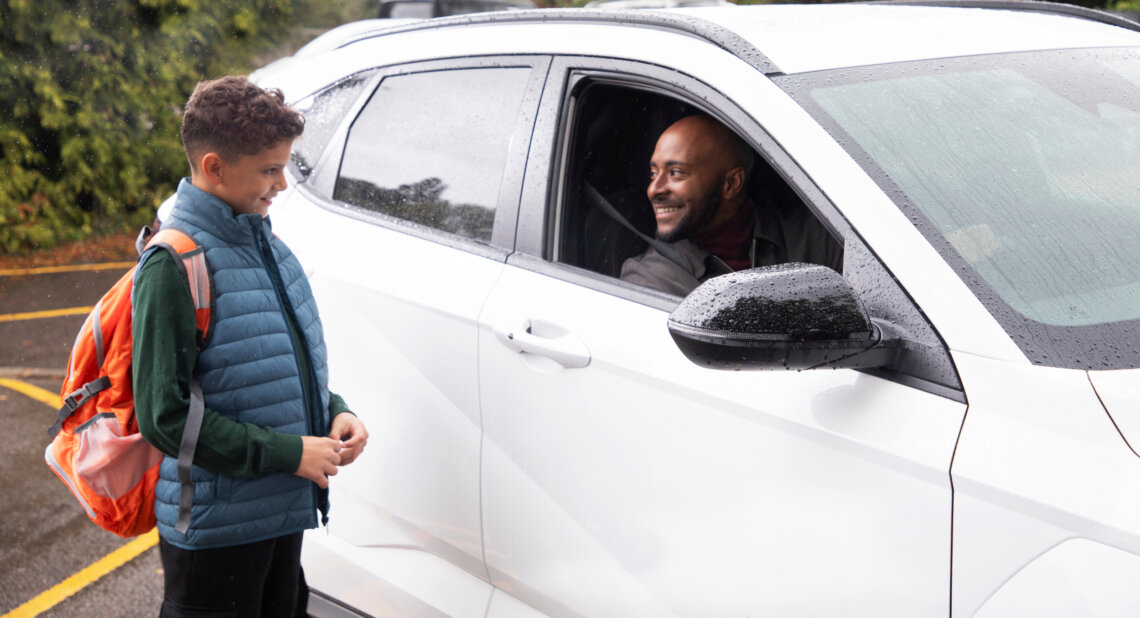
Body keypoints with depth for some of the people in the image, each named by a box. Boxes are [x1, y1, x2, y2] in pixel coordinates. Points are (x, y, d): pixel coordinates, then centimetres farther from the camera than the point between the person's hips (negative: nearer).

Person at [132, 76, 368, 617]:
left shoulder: (263, 242, 8)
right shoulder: (174, 265, -19)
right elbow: (164, 416, -22)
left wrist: (333, 412, 2)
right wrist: (288, 453, -20)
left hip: (283, 510, 8)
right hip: (215, 527, -8)